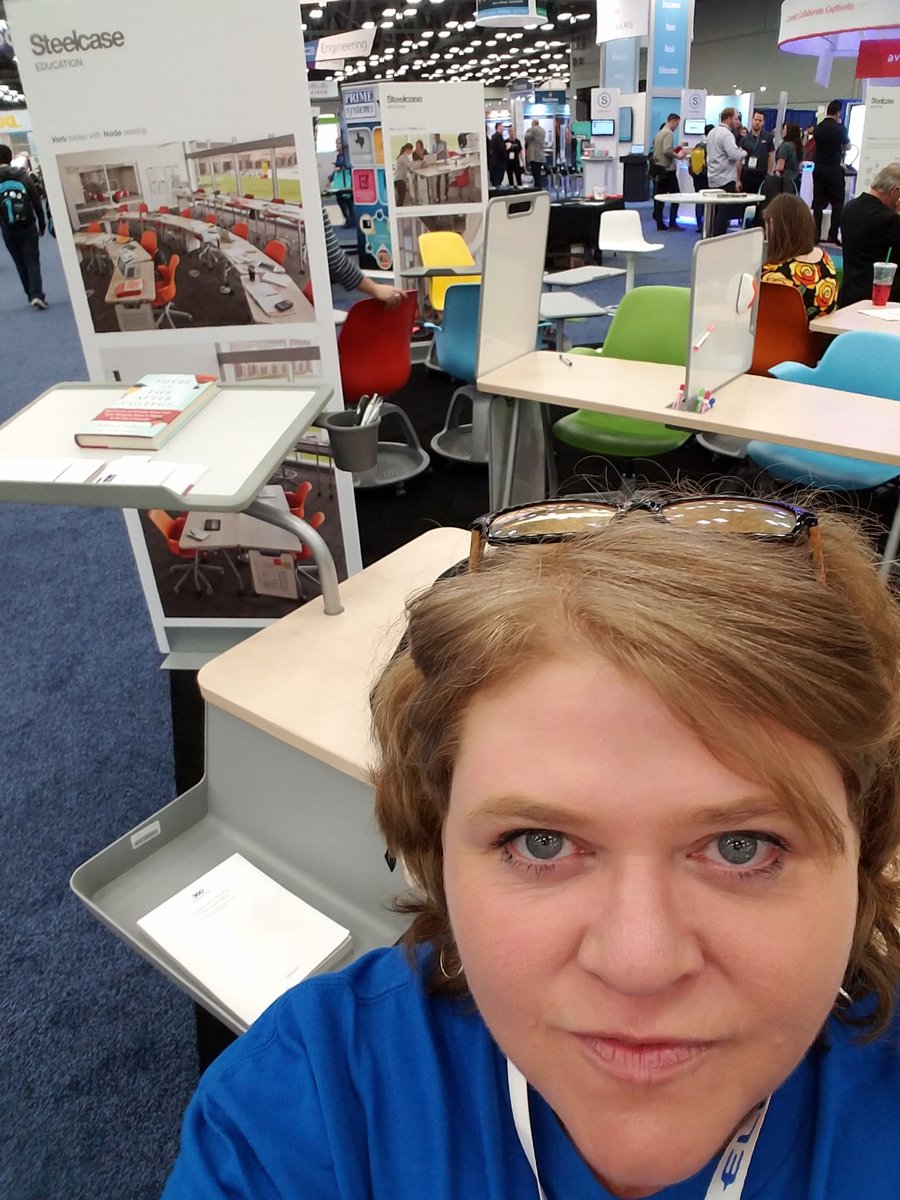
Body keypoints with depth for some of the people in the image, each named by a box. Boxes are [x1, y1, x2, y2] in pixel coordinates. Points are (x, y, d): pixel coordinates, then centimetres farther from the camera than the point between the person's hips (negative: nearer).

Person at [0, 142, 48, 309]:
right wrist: (42, 225, 9)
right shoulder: (24, 177, 0)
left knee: (21, 264, 13)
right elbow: (38, 203, 0)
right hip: (28, 226, 0)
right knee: (33, 262, 0)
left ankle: (32, 295, 20)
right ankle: (37, 295, -16)